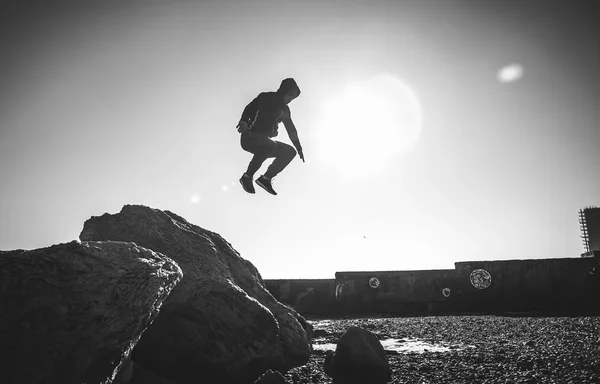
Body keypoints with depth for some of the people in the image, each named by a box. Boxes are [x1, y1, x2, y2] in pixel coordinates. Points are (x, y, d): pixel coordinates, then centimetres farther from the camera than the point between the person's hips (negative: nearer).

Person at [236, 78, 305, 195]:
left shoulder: (284, 110, 14)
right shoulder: (265, 97, -3)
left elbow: (291, 129, 19)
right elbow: (249, 108, -16)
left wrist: (299, 149, 16)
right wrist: (244, 121, -37)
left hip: (265, 141, 7)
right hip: (249, 138, -7)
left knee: (290, 151, -5)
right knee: (270, 144, -36)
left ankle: (266, 178, -8)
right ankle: (247, 177, -25)